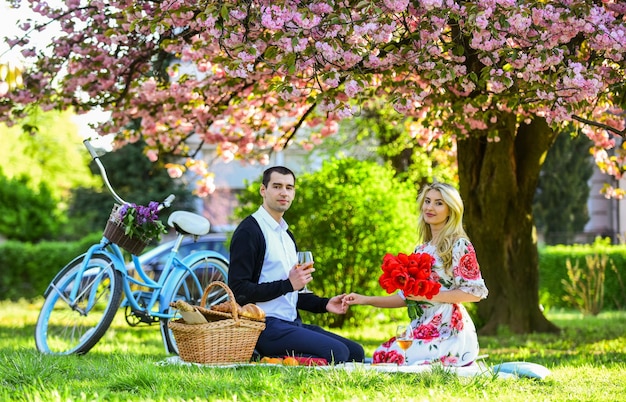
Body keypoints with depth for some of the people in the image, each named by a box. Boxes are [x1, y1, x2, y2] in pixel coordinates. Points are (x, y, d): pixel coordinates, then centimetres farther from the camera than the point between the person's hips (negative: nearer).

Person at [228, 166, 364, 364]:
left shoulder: (287, 235, 22)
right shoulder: (249, 232, -8)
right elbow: (239, 290, -17)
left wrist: (324, 304, 14)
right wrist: (288, 284, -19)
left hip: (292, 324, 10)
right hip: (267, 327, -9)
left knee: (355, 352, 0)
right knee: (337, 353, -23)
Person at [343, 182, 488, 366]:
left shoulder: (459, 246, -5)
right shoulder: (421, 250, 17)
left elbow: (475, 292, -10)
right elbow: (406, 296, 17)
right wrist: (366, 300, 8)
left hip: (448, 330, -7)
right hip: (422, 327, 7)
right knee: (381, 355, -9)